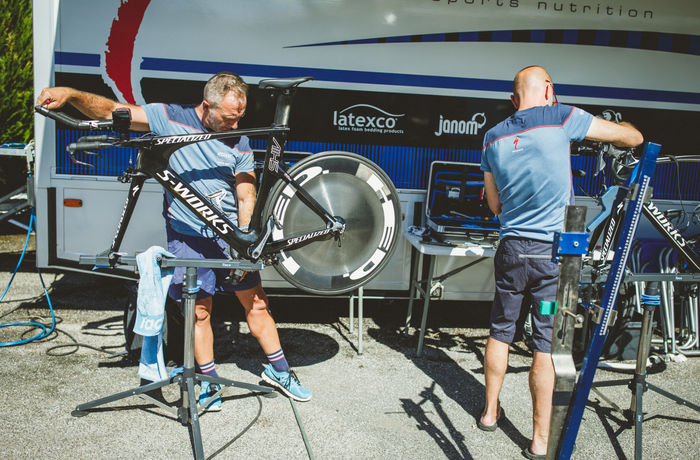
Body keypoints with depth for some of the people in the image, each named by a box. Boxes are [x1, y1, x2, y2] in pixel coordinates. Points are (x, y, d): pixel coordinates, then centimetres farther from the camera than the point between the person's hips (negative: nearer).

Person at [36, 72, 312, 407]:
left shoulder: (239, 143, -2)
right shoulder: (171, 119, -6)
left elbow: (246, 198, -3)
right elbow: (111, 111, -6)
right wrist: (70, 94, -23)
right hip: (187, 235, -1)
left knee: (256, 303, 6)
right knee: (199, 309, 4)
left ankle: (278, 370, 23)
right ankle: (209, 381, 21)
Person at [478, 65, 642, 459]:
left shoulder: (493, 137, 6)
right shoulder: (562, 118, -7)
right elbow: (634, 137, 3)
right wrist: (620, 126, 25)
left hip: (511, 249, 4)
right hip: (553, 253, -4)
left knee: (501, 333, 18)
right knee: (547, 346, 3)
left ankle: (490, 411, 33)